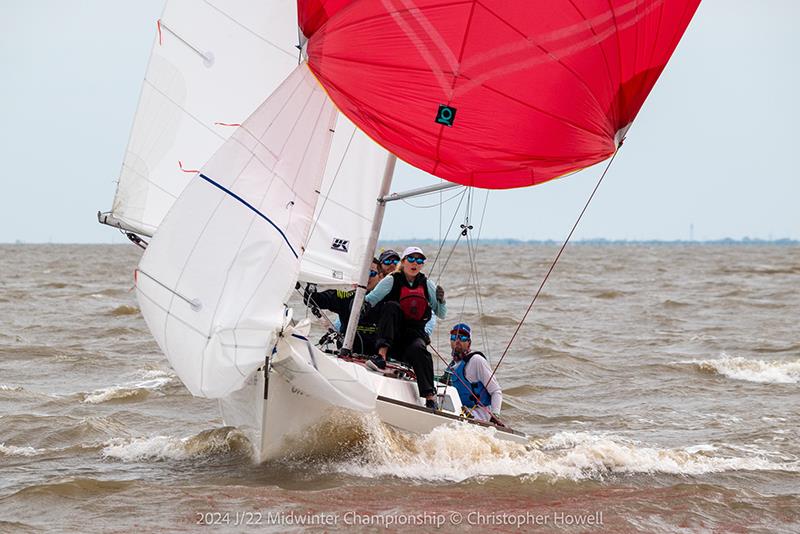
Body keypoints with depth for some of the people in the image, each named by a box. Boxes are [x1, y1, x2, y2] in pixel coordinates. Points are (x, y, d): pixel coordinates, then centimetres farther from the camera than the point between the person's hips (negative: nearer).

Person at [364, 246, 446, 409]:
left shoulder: (426, 284, 10)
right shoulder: (392, 281, 2)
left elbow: (441, 315, 12)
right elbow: (371, 299, -7)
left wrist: (441, 300, -7)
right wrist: (364, 303, -30)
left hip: (415, 334, 1)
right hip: (392, 337, -1)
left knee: (418, 349, -35)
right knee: (391, 306, -29)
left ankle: (430, 398, -37)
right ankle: (382, 356, -41)